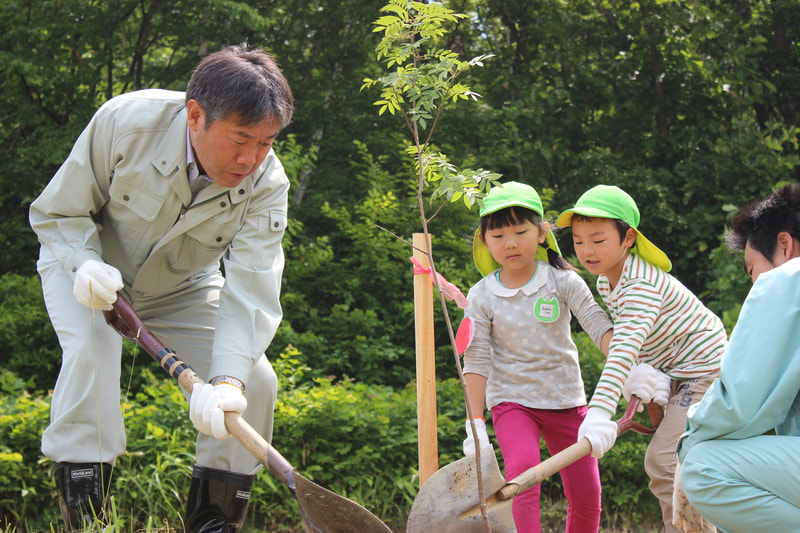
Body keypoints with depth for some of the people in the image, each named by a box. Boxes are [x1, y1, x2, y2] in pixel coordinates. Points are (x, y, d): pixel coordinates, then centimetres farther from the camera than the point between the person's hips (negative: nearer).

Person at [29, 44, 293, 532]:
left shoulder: (267, 185, -27)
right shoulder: (124, 122, -32)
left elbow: (250, 292, -33)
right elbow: (57, 212, -17)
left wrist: (227, 379, -48)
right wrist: (86, 264, -37)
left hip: (181, 290, 3)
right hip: (87, 263, -2)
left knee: (255, 381, -13)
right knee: (91, 347, -32)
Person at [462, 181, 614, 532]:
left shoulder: (563, 282, -6)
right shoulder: (481, 298, -6)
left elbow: (598, 325, -15)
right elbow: (476, 362, -5)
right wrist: (475, 424, -10)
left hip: (566, 399, 2)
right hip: (512, 401, -2)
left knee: (586, 493, 3)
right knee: (522, 470, -27)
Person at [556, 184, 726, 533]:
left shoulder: (641, 284, -29)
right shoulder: (605, 283, 3)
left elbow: (626, 347, -41)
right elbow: (621, 342, 5)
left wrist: (599, 413, -51)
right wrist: (637, 375, -18)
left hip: (706, 370, -10)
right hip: (680, 374, 10)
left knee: (663, 460, -18)